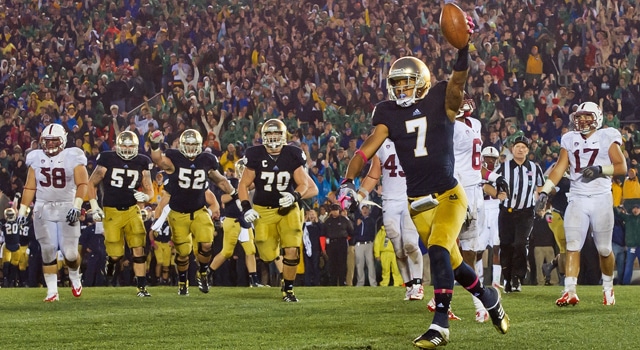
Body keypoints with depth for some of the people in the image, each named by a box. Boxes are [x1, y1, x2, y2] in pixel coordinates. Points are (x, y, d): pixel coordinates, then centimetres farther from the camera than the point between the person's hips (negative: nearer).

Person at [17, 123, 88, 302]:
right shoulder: (37, 159, 8)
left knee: (70, 253, -6)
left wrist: (77, 206, -22)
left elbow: (82, 184, -10)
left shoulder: (72, 158, -2)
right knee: (48, 251, -3)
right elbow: (30, 187, 13)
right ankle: (52, 291, 4)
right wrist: (22, 210, 8)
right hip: (43, 210, 3)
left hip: (66, 209, -3)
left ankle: (75, 278, 26)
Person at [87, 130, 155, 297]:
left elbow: (150, 191, 9)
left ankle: (142, 287, -4)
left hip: (132, 210, 2)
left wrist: (145, 196, -15)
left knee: (138, 249, -10)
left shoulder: (142, 163, 4)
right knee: (115, 255, -3)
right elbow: (92, 183, 4)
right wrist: (94, 206, -4)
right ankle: (110, 264, 34)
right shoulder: (107, 161, -5)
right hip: (111, 212, -2)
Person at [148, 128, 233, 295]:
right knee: (183, 252, 3)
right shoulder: (173, 159, -10)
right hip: (178, 214, -2)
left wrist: (235, 196, 18)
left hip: (199, 211, 2)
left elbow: (220, 180, 15)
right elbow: (158, 160, -32)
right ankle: (182, 282, 26)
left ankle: (203, 274, 13)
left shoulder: (206, 161, 0)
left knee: (206, 245, -15)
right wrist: (155, 145, -50)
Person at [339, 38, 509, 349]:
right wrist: (348, 180, -17)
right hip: (418, 203, 4)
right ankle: (488, 297, 37)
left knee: (438, 252, -22)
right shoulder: (389, 114, 6)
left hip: (449, 195, -4)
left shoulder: (440, 101, -3)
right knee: (451, 262, 10)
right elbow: (368, 149, -3)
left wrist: (464, 46, -40)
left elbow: (458, 78, -22)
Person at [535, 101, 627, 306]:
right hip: (577, 199, 2)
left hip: (601, 198, -2)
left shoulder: (607, 137, 1)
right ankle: (570, 291, -15)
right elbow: (560, 168, 8)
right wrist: (545, 191, -3)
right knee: (572, 247, -9)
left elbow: (622, 166, -3)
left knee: (604, 249, 6)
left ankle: (608, 287, 28)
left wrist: (600, 170, -19)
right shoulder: (570, 140, 11)